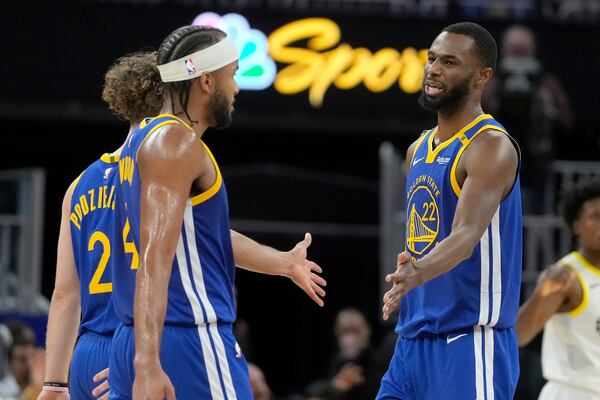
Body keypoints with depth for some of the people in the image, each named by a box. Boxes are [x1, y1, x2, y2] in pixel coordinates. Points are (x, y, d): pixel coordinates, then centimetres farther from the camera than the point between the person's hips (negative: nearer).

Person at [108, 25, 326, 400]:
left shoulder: (142, 141, 19)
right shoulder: (176, 143, -11)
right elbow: (155, 259, -22)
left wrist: (285, 262, 48)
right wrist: (148, 362, -30)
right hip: (192, 343, -9)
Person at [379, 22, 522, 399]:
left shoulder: (491, 147, -12)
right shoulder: (419, 149, 16)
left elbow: (466, 237, -26)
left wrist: (416, 274, -43)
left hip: (470, 342, -9)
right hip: (413, 340, 9)